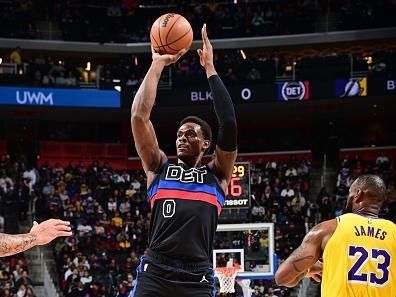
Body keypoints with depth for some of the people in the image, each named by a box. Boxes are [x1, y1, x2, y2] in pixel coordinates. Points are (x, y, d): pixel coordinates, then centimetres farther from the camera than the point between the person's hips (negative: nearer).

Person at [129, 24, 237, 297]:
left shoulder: (217, 174, 15)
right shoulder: (159, 168, 17)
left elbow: (229, 124, 2)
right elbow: (139, 116, 7)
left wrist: (210, 67, 5)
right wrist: (157, 64, 9)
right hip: (155, 274, 0)